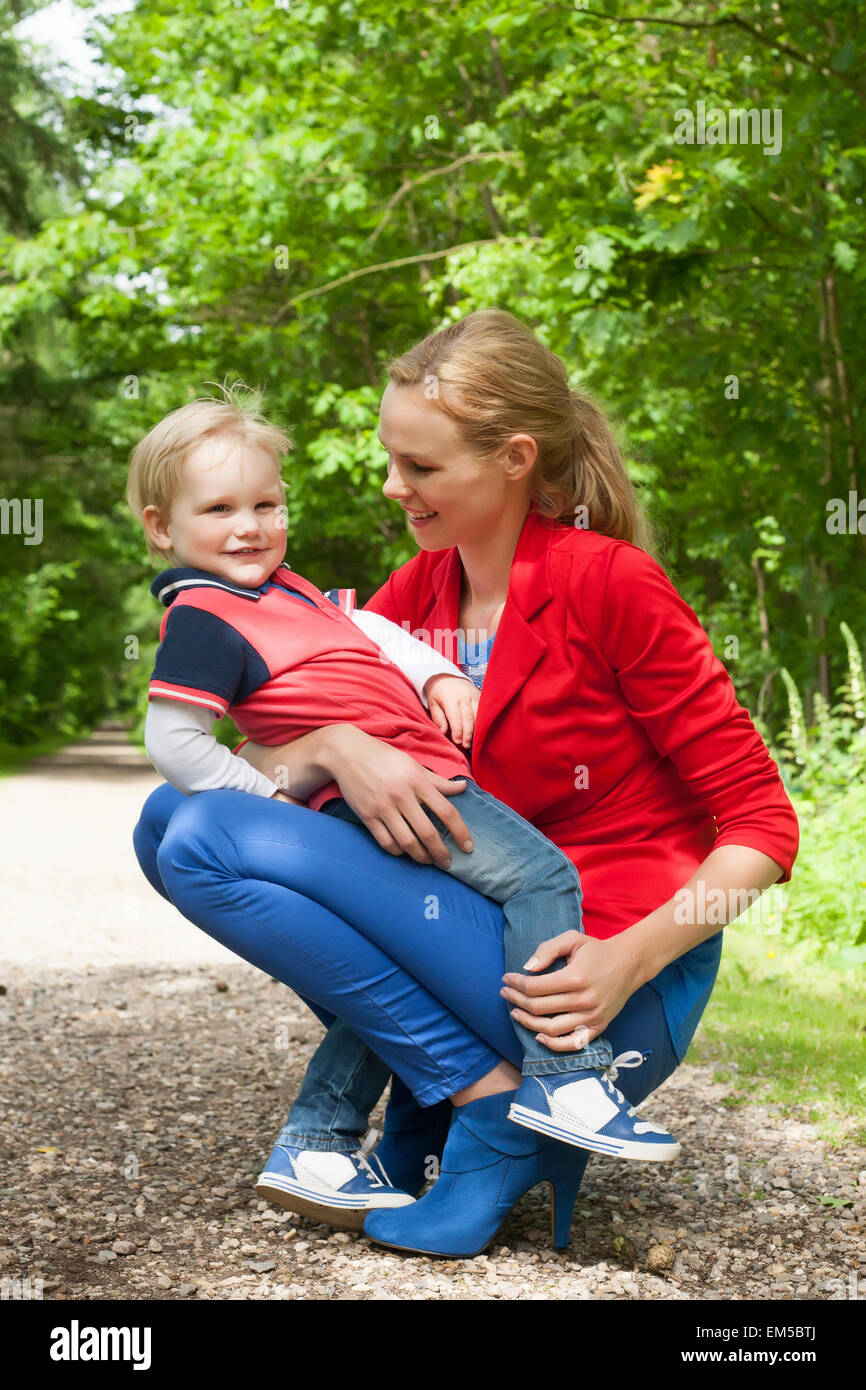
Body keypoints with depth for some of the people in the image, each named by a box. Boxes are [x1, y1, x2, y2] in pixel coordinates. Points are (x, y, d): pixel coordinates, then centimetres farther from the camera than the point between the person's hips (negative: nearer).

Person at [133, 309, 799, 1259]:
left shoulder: (609, 582, -11)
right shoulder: (425, 586, 8)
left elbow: (762, 823, -10)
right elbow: (259, 759, 5)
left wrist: (628, 960, -24)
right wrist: (338, 749, -18)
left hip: (599, 991, -7)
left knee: (213, 846, -17)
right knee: (174, 817, 1)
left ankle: (496, 1104, -12)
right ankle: (442, 1086, -1)